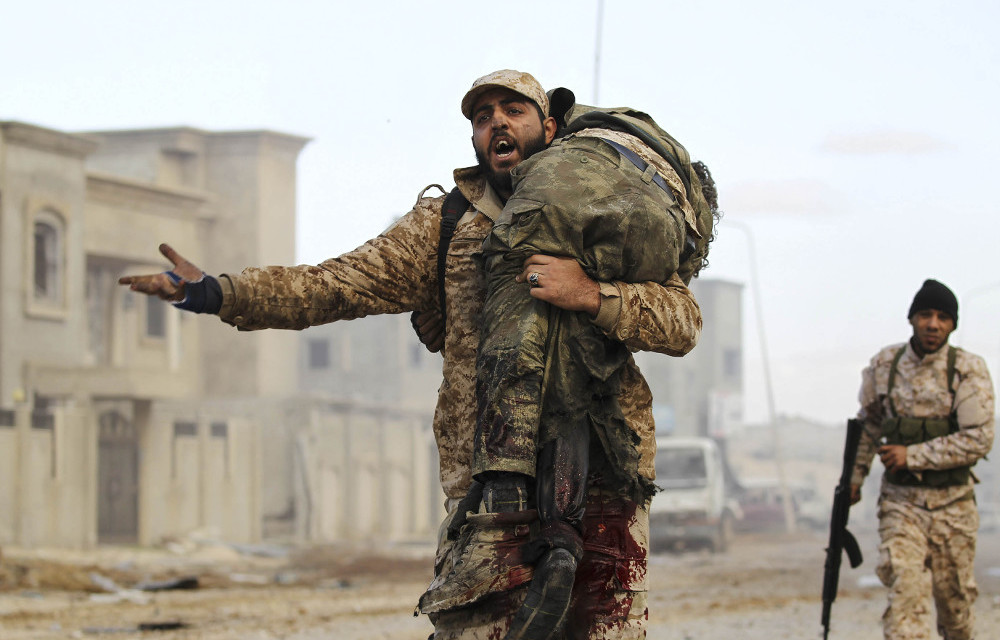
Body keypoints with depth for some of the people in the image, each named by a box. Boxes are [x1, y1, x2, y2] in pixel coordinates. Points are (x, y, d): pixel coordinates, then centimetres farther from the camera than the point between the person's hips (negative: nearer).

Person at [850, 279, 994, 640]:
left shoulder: (969, 370, -8)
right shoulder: (884, 365, 1)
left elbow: (979, 439, -14)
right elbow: (866, 425, 16)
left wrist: (912, 456, -16)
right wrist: (854, 476, 14)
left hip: (952, 502, -1)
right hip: (900, 500, 1)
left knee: (954, 595, 9)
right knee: (904, 588, -15)